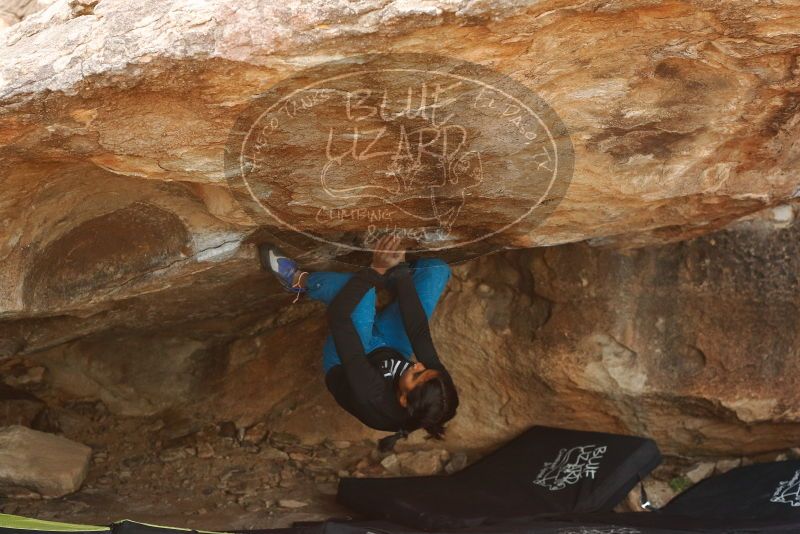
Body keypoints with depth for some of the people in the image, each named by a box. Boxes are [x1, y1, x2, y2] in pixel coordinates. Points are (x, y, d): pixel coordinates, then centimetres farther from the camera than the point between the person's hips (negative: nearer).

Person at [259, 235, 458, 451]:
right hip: (390, 349, 3)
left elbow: (338, 316, -45)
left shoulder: (371, 398, -46)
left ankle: (299, 280, 2)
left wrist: (375, 271, -42)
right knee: (438, 270, -10)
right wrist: (400, 271, -27)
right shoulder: (438, 383, -36)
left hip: (341, 363, -3)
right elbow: (420, 333, -27)